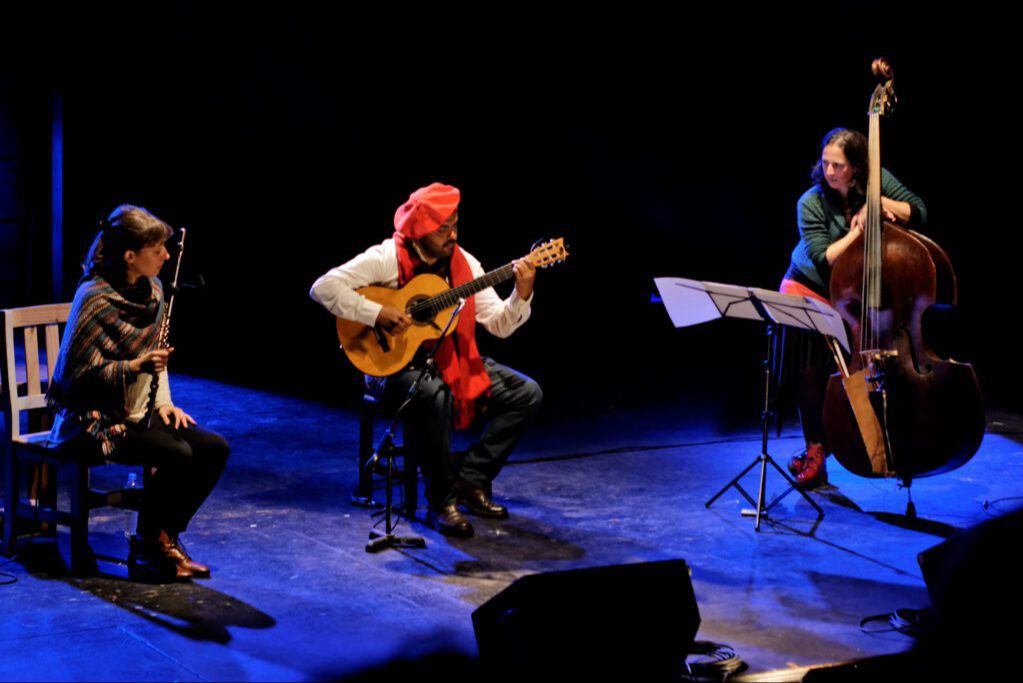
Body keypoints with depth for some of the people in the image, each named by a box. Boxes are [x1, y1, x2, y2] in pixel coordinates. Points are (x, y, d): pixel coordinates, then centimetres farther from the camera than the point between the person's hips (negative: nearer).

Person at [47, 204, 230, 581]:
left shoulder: (153, 291, 6)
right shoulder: (95, 298, -18)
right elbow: (79, 374, -18)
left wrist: (164, 402, 5)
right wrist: (136, 366, -29)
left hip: (139, 411, 8)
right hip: (96, 419, -8)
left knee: (214, 448, -9)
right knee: (177, 454, -27)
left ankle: (166, 537, 3)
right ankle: (147, 550, -8)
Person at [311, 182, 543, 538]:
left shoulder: (464, 263, 3)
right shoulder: (387, 259, -14)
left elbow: (499, 325, 2)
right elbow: (324, 287, -21)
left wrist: (522, 295, -16)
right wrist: (377, 313, -27)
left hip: (452, 360, 6)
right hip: (396, 363, -6)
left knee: (526, 393, -7)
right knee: (434, 394, -40)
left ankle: (470, 478, 0)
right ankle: (441, 501, -23)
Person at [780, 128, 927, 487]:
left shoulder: (878, 181, -9)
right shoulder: (811, 204, -17)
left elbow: (919, 213, -5)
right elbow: (824, 261, -20)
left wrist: (885, 205, -21)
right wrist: (857, 230, -26)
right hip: (810, 289, -2)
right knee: (809, 369, -12)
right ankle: (815, 449, 1)